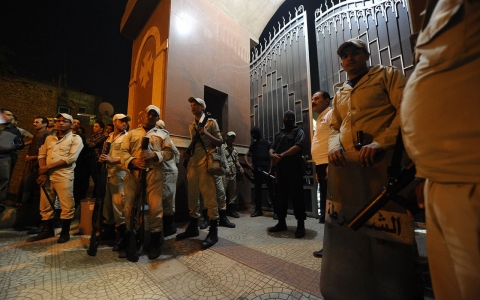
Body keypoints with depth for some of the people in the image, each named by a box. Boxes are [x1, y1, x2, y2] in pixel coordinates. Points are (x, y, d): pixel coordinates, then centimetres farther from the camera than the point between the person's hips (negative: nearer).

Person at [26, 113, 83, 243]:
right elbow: (42, 155, 11)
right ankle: (47, 230, 28)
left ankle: (65, 232, 11)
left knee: (67, 205, -2)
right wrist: (42, 173, -3)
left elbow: (71, 158, -12)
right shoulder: (49, 138, 17)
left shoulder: (75, 139, -1)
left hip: (64, 176, -6)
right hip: (47, 175, 6)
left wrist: (48, 166, -10)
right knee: (45, 205, 13)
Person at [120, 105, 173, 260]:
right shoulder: (132, 133, 20)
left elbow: (169, 152, 3)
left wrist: (154, 155, -15)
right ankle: (129, 241, 27)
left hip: (154, 173, -2)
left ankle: (155, 242, 13)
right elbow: (124, 152, 9)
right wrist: (133, 161, -12)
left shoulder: (162, 134, 16)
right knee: (129, 206, 8)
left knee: (155, 207, -4)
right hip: (133, 173, 3)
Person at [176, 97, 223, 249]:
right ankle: (193, 227, 24)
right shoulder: (191, 125, 20)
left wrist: (206, 133, -14)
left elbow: (220, 142, 0)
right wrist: (187, 152, 6)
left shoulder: (211, 122, 4)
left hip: (206, 164, -6)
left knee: (209, 197, -6)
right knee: (192, 196, 11)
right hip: (192, 164, 7)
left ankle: (213, 232, 3)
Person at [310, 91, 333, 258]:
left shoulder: (331, 114, -3)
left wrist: (330, 165, -25)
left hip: (329, 165, -10)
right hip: (321, 166, 10)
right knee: (326, 205, 14)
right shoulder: (320, 119, 25)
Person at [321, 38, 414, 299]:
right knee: (347, 230, 10)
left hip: (381, 161, -4)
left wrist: (381, 142, -19)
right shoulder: (340, 93, 25)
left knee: (387, 231, 0)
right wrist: (334, 147, -1)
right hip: (344, 165, 5)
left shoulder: (386, 75, 12)